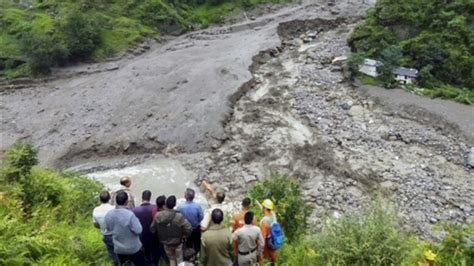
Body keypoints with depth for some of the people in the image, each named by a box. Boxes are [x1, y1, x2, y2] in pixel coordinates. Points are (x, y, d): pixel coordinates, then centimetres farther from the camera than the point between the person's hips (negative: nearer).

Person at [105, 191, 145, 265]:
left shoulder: (108, 214, -12)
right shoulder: (130, 215, -30)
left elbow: (108, 228, 6)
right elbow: (138, 230, -23)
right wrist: (136, 220, -9)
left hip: (118, 248, 5)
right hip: (133, 248, -4)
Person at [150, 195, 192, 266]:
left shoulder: (158, 216, -19)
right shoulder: (179, 216, -28)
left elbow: (152, 229, -8)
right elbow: (189, 228, -26)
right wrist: (184, 236, -5)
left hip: (165, 243, 2)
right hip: (177, 242, -2)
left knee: (172, 259, 23)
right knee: (179, 260, 18)